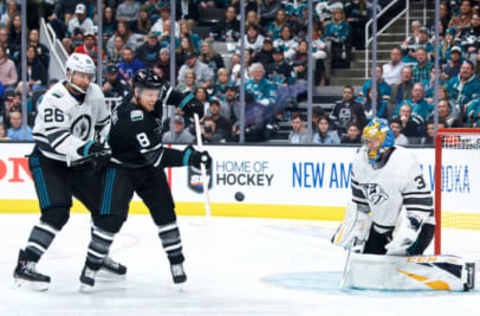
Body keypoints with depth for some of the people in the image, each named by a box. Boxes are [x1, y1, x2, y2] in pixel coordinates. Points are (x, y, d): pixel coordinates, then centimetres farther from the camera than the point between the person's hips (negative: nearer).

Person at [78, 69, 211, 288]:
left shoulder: (150, 100, -12)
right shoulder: (131, 120, -35)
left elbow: (166, 92, 15)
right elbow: (156, 156, -36)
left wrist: (187, 102, -2)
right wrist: (189, 157, -41)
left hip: (148, 167, 7)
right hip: (121, 169, -7)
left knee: (164, 211, 0)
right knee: (113, 218, -15)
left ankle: (177, 263, 7)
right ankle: (90, 268, -4)